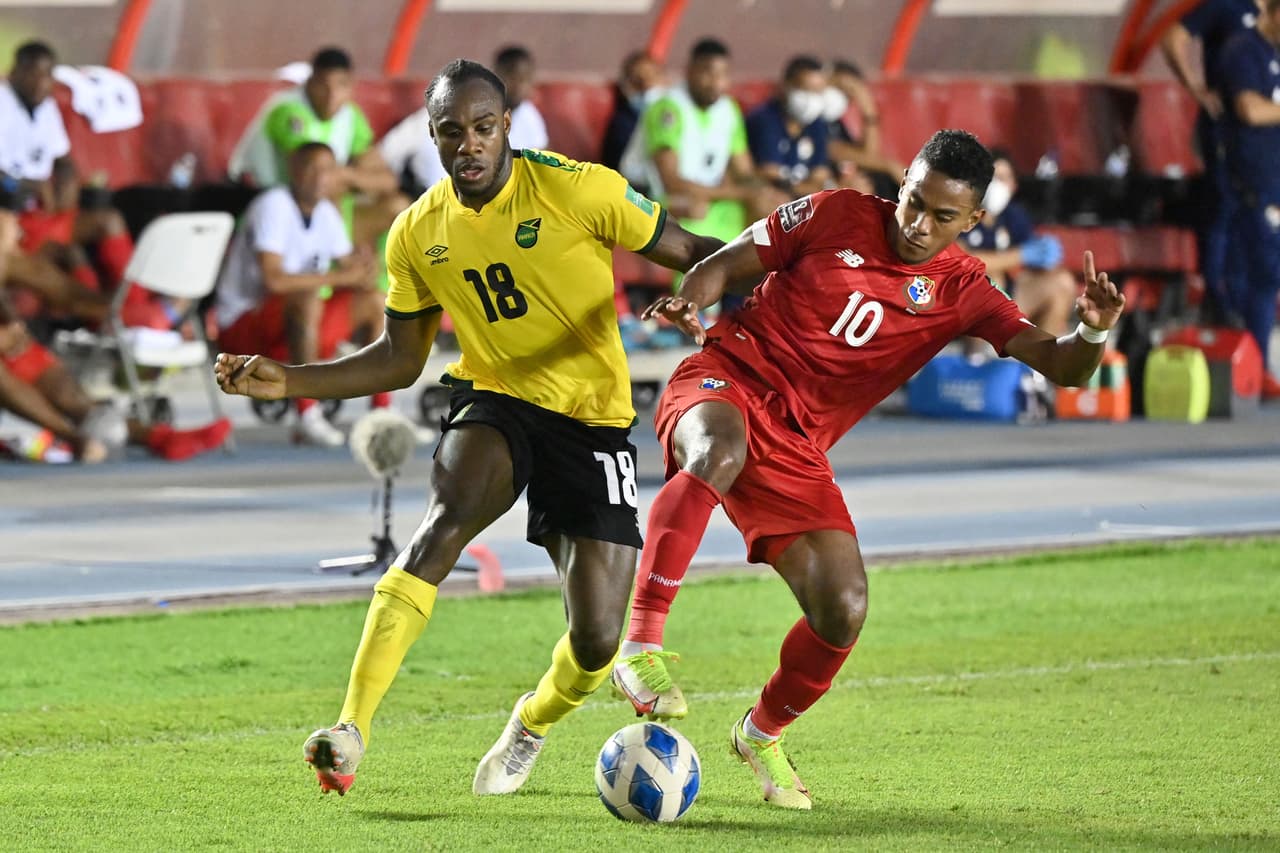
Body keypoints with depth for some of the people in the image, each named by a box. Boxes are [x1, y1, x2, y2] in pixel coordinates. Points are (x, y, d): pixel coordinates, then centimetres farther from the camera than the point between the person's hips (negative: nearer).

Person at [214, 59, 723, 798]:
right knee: (443, 523, -33)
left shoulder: (580, 189, -12)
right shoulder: (418, 235, 0)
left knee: (597, 641, -6)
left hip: (594, 420, -2)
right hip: (495, 403, 2)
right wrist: (287, 382, 0)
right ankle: (352, 730, -37)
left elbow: (688, 252, -5)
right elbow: (399, 361, 11)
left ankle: (532, 725, 33)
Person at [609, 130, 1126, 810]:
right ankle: (640, 646, -41)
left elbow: (1060, 367, -4)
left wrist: (1094, 331, -28)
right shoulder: (837, 217, 0)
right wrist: (689, 300, -18)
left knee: (843, 612, -9)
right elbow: (725, 264, 5)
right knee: (720, 453, -41)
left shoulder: (962, 293, 4)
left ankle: (763, 733, 22)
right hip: (728, 376, -3)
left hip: (795, 449, 3)